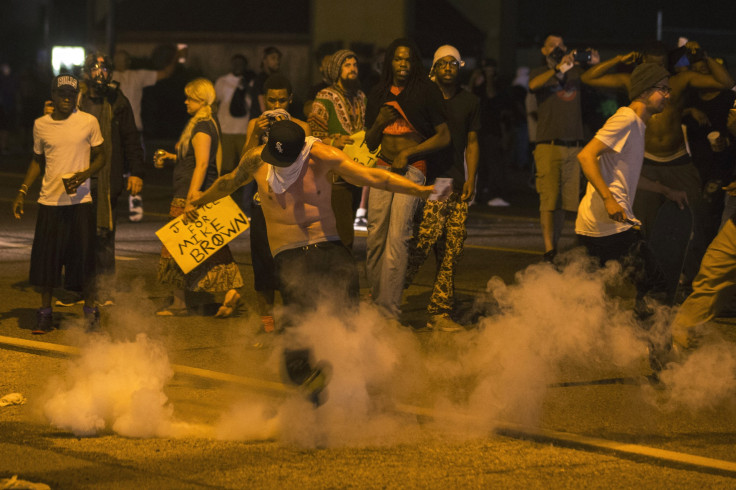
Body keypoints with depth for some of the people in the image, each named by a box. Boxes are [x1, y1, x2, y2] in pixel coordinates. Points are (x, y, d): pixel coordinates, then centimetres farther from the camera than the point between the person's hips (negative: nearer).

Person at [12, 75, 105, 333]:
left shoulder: (88, 122, -2)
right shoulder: (41, 125, 6)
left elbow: (100, 156, 5)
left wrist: (85, 174, -14)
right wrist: (22, 192, 10)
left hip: (79, 200, -2)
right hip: (49, 201, 2)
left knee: (83, 257, -1)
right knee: (46, 258, 2)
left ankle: (90, 310, 14)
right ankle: (45, 314, 12)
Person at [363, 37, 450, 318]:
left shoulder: (426, 92, 2)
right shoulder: (378, 95, 16)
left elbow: (444, 137, 1)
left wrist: (408, 152, -6)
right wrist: (379, 123, 0)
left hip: (411, 169, -5)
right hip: (382, 168, 5)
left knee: (397, 237, -14)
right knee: (374, 239, -2)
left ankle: (390, 310, -16)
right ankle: (375, 300, 7)